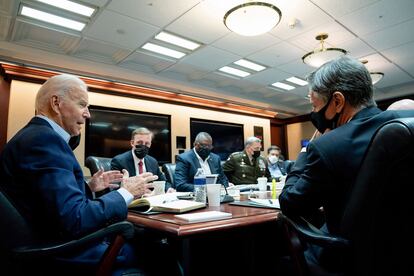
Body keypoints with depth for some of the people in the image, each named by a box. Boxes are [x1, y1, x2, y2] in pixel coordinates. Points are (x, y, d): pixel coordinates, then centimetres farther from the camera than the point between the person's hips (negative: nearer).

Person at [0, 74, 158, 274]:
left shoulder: (34, 135, 10)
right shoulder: (45, 138, -21)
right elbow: (74, 221, -27)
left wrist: (89, 187, 7)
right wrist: (126, 193, -16)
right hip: (62, 255, -9)